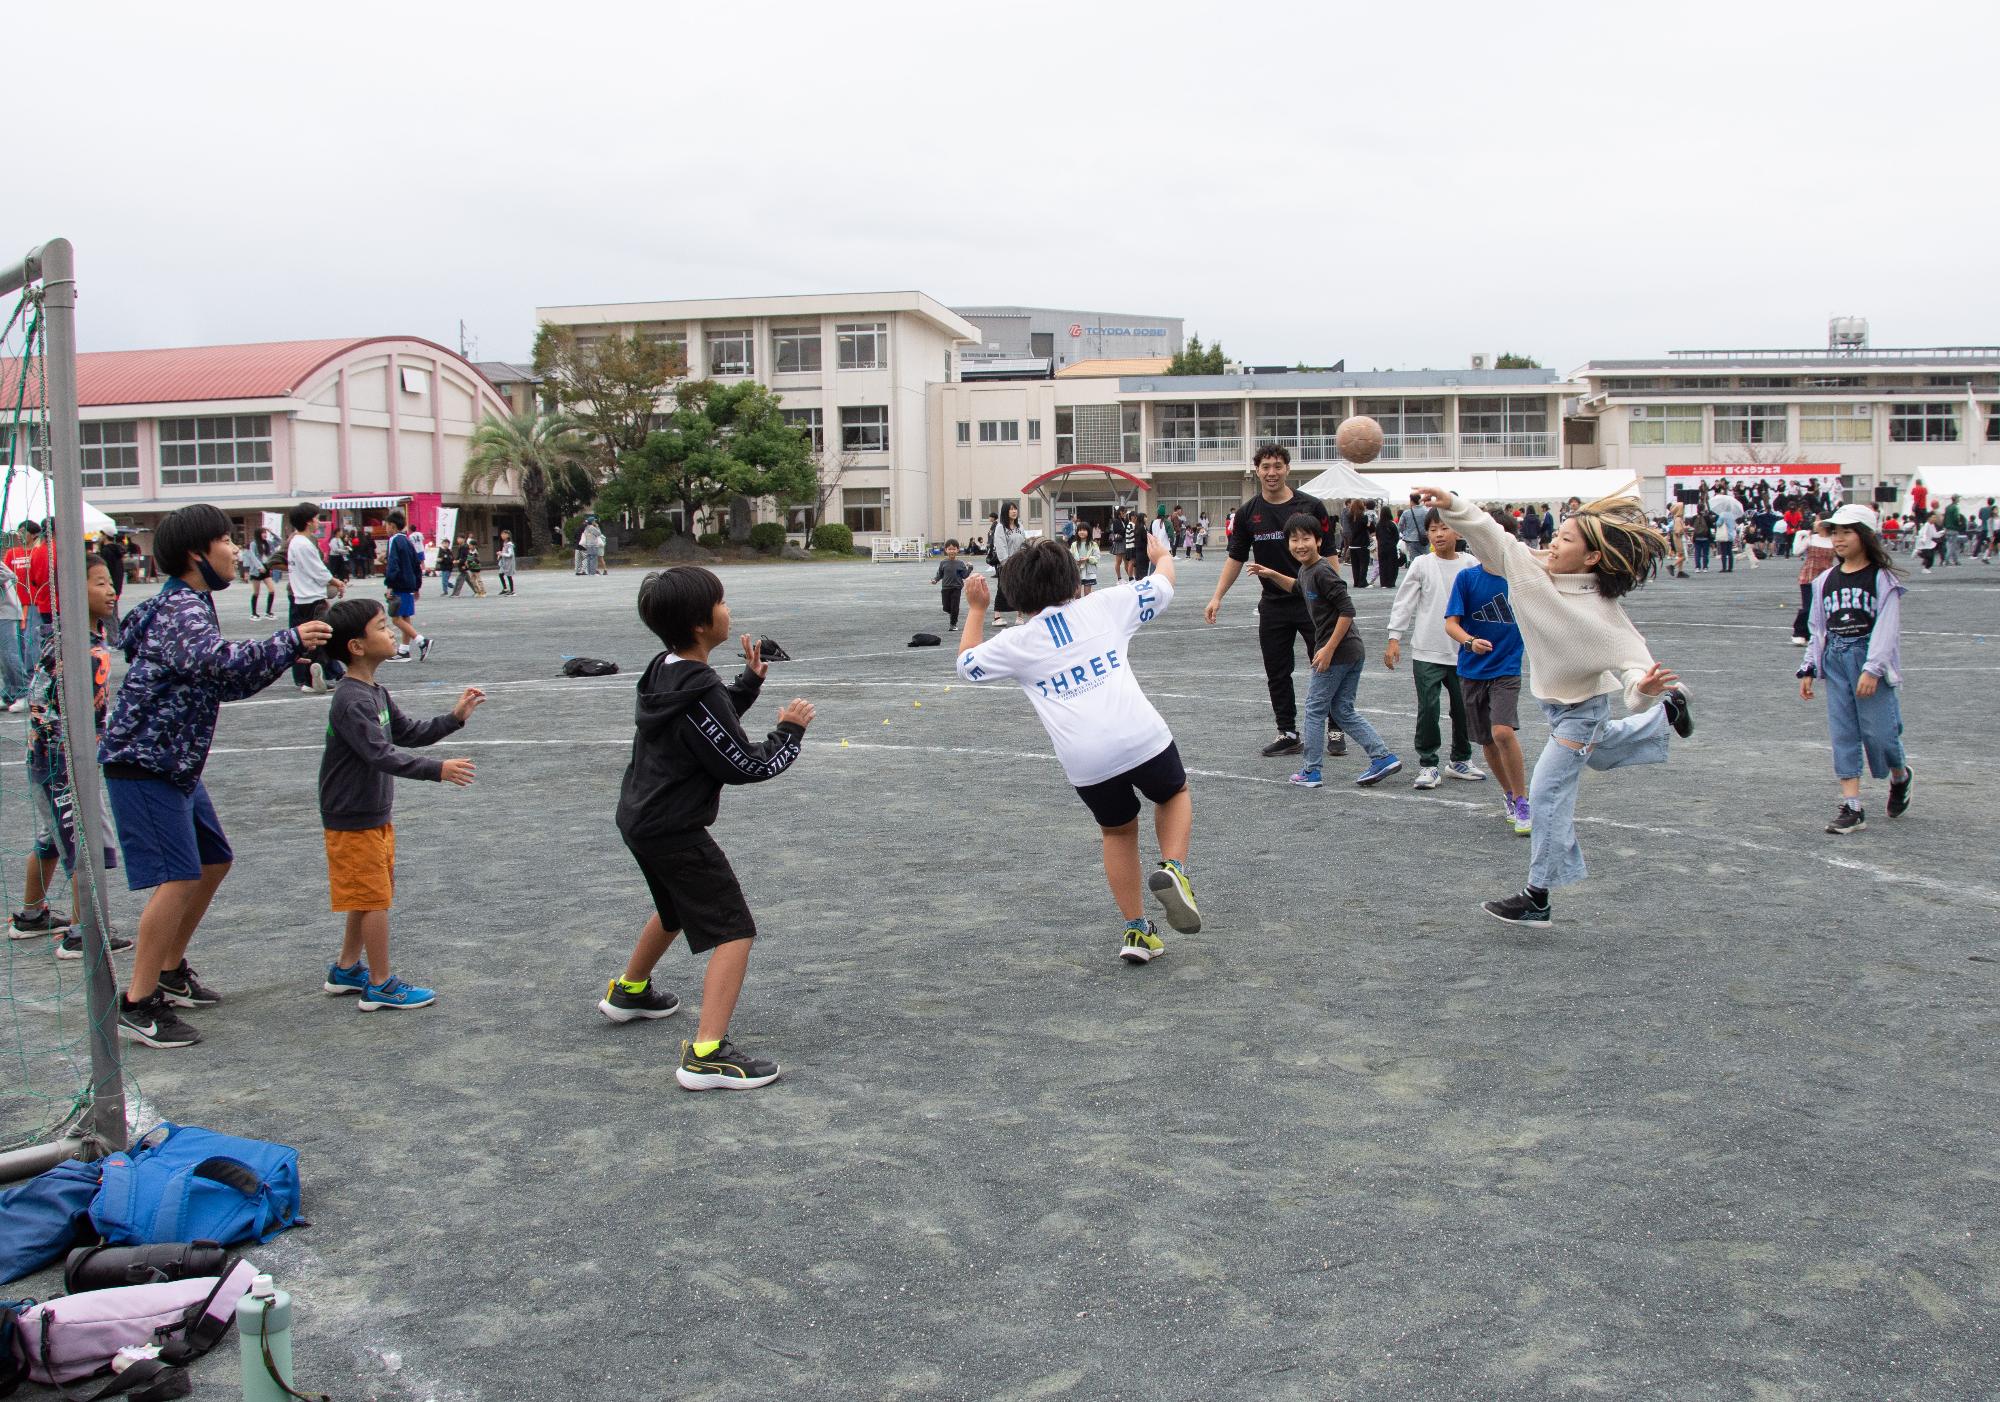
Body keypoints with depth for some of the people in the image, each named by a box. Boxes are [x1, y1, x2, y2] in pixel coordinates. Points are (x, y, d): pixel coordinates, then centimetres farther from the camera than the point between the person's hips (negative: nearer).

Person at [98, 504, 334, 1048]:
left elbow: (231, 683, 17)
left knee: (214, 862, 17)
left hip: (176, 764, 11)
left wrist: (293, 648, 4)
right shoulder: (179, 609, -18)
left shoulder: (192, 606, 15)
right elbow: (220, 660, -37)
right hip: (144, 764, -11)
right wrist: (289, 641, -28)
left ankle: (170, 972, 30)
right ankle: (137, 1004, -8)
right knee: (179, 878, -15)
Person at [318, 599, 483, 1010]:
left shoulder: (375, 692, 9)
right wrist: (437, 770, -35)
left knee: (372, 896, 19)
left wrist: (454, 717, 6)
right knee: (375, 898, -2)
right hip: (352, 820, -10)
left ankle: (345, 969, 33)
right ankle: (380, 986, 7)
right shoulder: (351, 702, -24)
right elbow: (382, 756, -31)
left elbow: (408, 732, 16)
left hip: (374, 815, 10)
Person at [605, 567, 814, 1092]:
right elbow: (747, 765, -19)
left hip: (641, 819, 10)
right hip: (675, 831, -10)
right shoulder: (697, 691, -25)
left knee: (677, 908, 33)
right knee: (734, 931, -9)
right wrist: (789, 732, -5)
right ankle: (707, 1055, -15)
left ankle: (628, 991, 55)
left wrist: (750, 682, 13)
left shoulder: (664, 672, 3)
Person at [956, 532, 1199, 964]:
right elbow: (1162, 587, 25)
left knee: (1118, 831, 24)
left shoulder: (1017, 643, 9)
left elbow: (965, 663, 28)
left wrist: (976, 610, 38)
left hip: (1085, 762, 1)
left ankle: (1136, 932, 23)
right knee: (1174, 794, 28)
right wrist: (1162, 554, 45)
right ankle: (1172, 869, 1)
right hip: (1141, 736, -1)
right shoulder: (1103, 605, 9)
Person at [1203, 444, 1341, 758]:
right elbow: (1236, 557, 9)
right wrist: (1217, 597, 1)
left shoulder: (1311, 506, -4)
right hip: (1273, 605, 3)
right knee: (1277, 674, 5)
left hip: (1312, 601, -3)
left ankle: (1335, 732, 14)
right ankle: (1288, 735, 15)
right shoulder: (1247, 513, 3)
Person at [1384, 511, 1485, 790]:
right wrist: (1394, 638, -9)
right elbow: (1404, 602, -3)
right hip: (1427, 652, -2)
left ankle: (1460, 760, 28)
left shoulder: (1471, 564, 1)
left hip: (1462, 651, 2)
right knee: (1428, 709, -4)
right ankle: (1427, 764, 7)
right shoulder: (1422, 564, -3)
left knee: (1463, 708, 11)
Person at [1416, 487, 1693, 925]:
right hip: (1553, 699, 8)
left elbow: (1631, 659, -34)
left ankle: (1536, 899, 1)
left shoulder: (1601, 614, -32)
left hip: (1581, 709, -8)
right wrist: (1452, 506, -25)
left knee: (1548, 793, -7)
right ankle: (1669, 711, 58)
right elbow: (1490, 536, -13)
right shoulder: (1532, 568, -18)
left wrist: (1643, 687, -55)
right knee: (1602, 752, 35)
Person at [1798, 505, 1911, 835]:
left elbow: (1886, 628, -12)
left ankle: (1901, 777, 31)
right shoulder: (1826, 580, 11)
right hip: (1835, 662, 5)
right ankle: (1852, 808, 2)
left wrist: (1872, 669, -21)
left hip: (1872, 660, -5)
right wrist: (1808, 669, 10)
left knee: (1878, 731, -2)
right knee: (1843, 735, 1)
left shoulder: (1882, 578, -5)